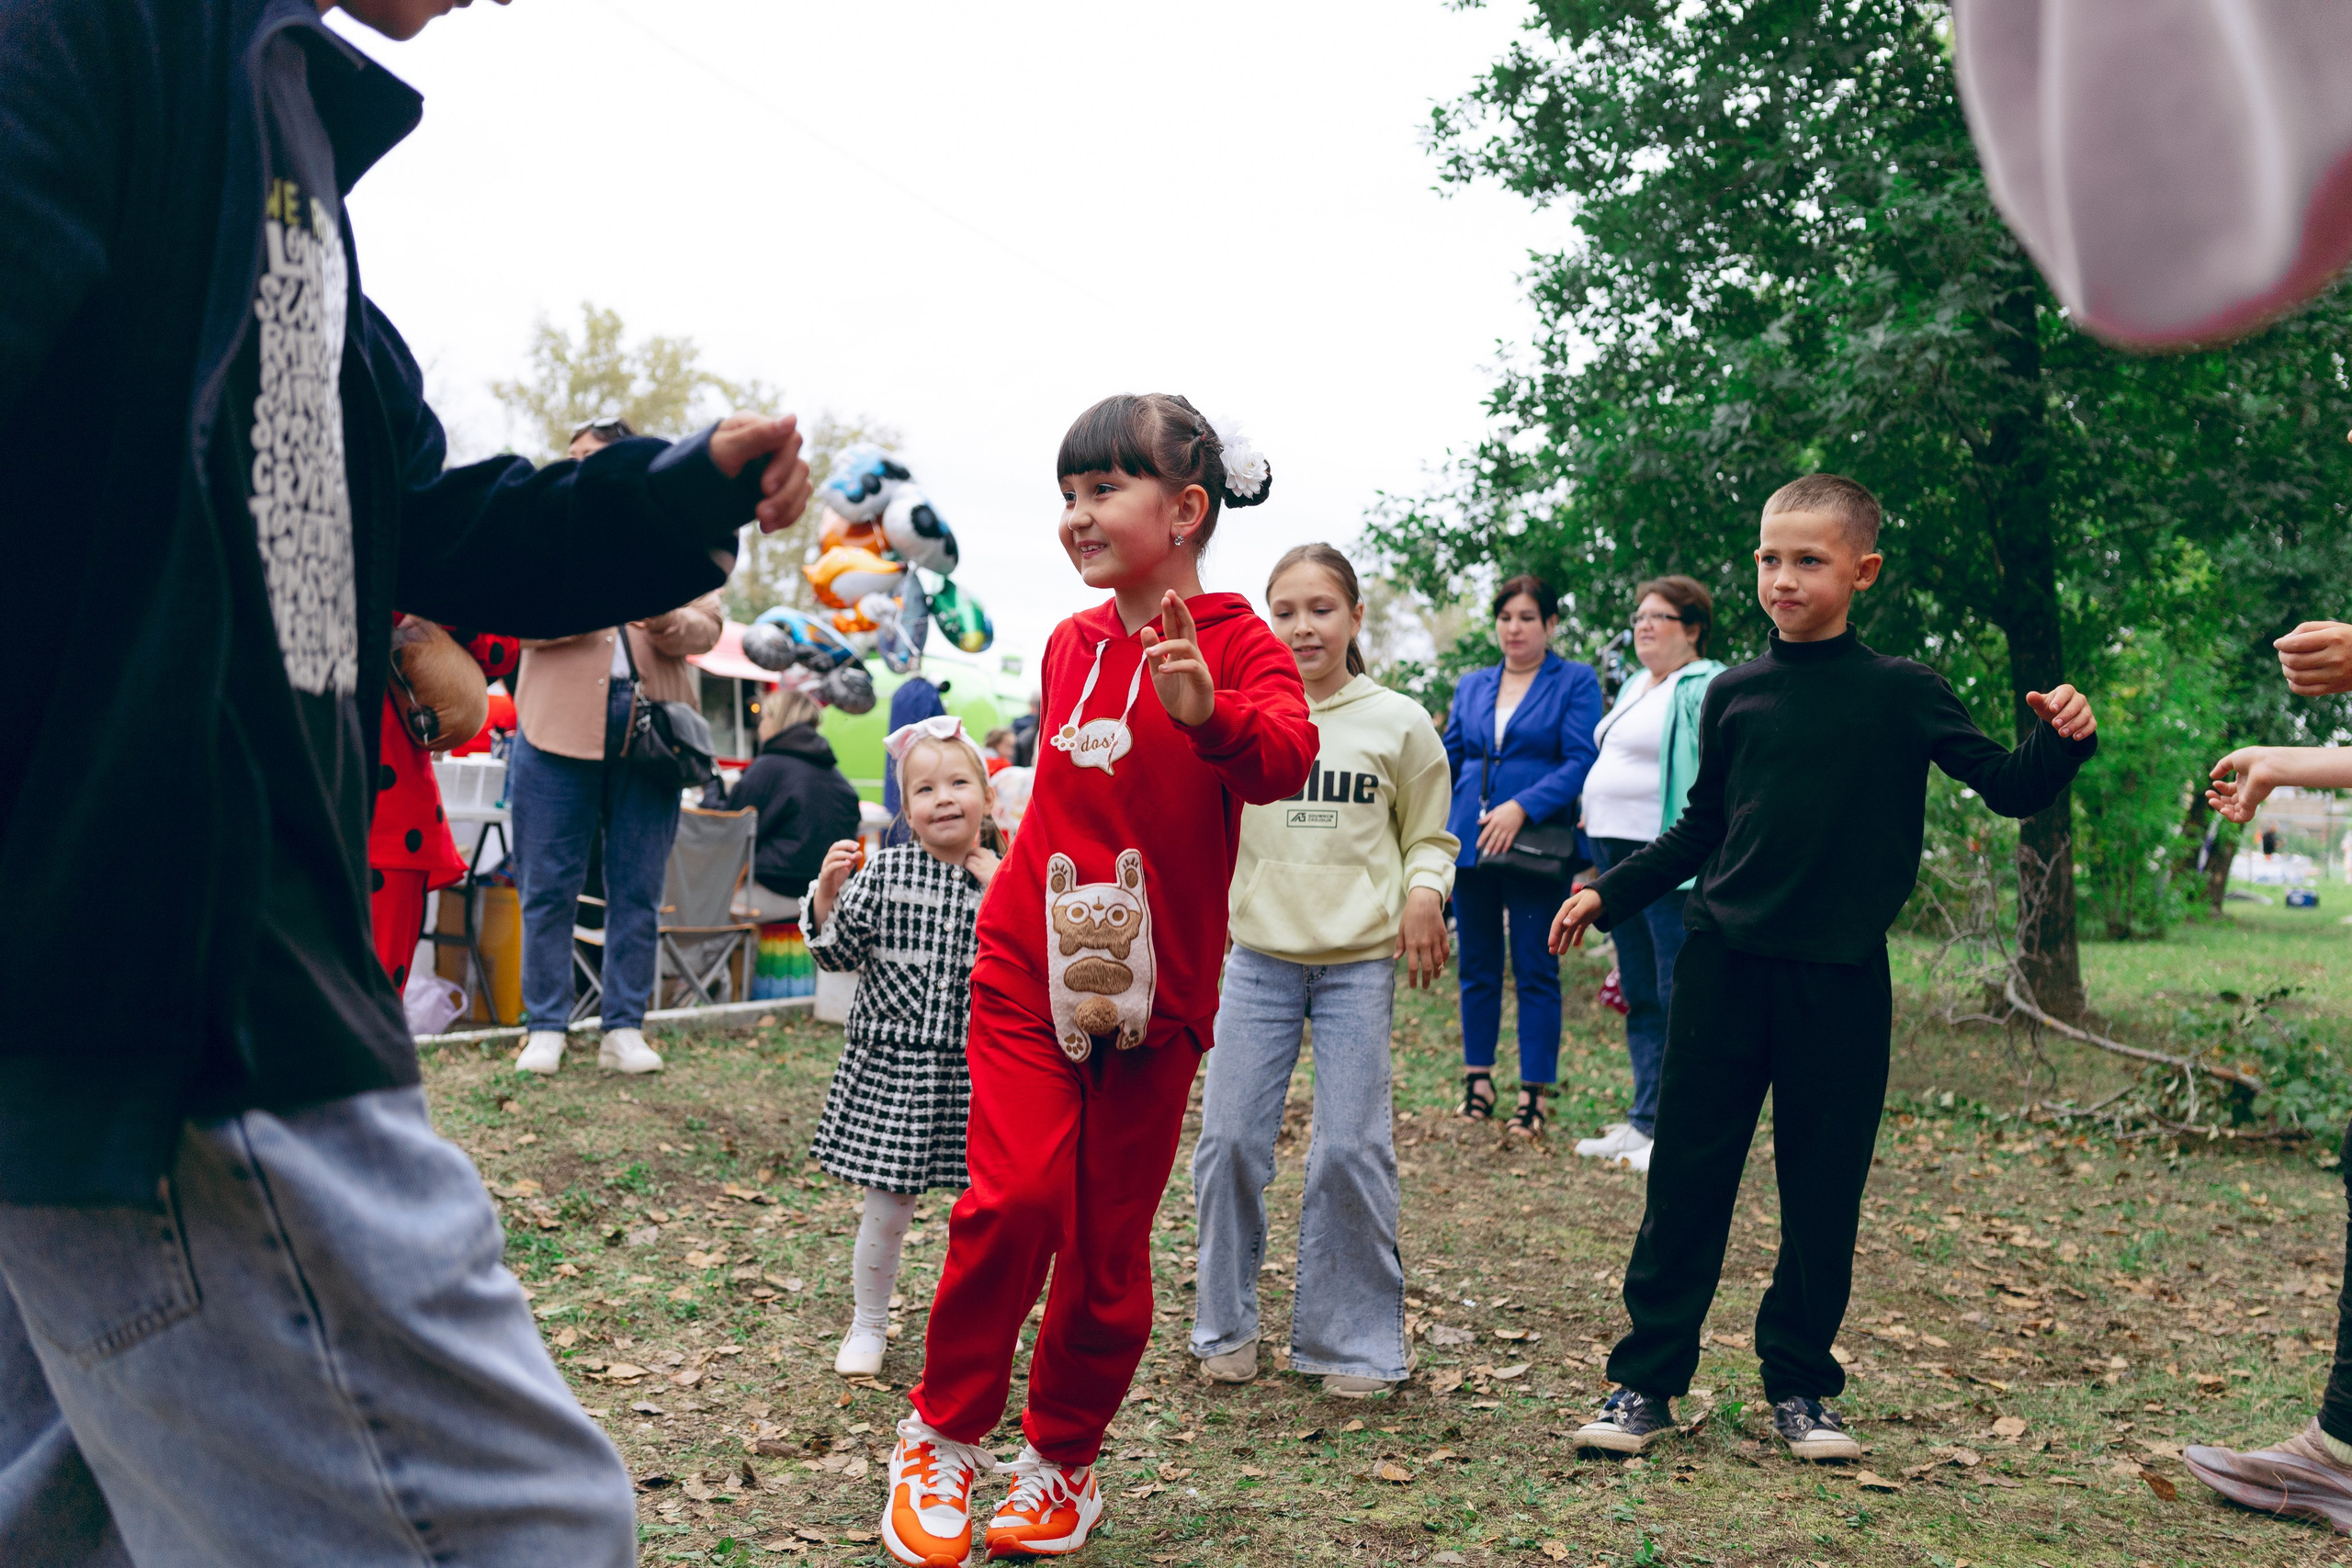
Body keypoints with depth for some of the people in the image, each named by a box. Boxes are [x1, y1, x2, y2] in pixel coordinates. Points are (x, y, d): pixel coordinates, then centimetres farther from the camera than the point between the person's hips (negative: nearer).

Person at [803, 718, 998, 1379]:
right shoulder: (885, 871, -3)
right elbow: (838, 952, -2)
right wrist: (828, 891, -17)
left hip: (978, 1069, 1)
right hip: (893, 1064, -1)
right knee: (887, 1209, 7)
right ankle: (868, 1325, 26)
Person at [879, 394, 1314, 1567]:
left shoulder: (1236, 644, -8)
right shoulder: (1068, 646, 7)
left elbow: (1286, 760, -30)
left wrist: (1210, 713, -49)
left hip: (1152, 991, -2)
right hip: (1029, 966, 2)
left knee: (1109, 1249, 5)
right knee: (1015, 1193, -17)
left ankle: (1060, 1462, 28)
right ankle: (939, 1437, 4)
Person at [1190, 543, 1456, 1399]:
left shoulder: (1399, 721, 3)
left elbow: (1428, 838, 10)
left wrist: (1424, 892, -10)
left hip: (1360, 962, -1)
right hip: (1259, 955, 1)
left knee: (1351, 1151, -2)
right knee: (1229, 1141, 0)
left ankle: (1351, 1340, 14)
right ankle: (1226, 1326, 19)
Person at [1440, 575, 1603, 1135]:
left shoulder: (1576, 683, 0)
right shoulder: (1471, 687, 16)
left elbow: (1580, 764, -10)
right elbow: (1449, 760, 20)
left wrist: (1522, 807, -20)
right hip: (1469, 846, 5)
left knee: (1535, 972, -1)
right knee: (1477, 969, 11)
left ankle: (1533, 1095, 5)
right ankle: (1477, 1081, 21)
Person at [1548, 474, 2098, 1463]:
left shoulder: (1901, 694, 0)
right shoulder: (1734, 694, 7)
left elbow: (2009, 790, 1)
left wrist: (2060, 741, -19)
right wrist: (1608, 895, 12)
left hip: (1840, 979, -1)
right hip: (1724, 966, 2)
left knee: (1823, 1193, 7)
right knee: (1687, 1177, 3)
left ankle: (1799, 1384, 22)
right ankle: (1647, 1380, 12)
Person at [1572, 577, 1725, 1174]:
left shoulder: (1705, 687, -9)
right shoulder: (1636, 686, 20)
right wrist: (1596, 825, 21)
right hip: (1617, 855, 10)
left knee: (1681, 998, -6)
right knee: (1640, 996, 13)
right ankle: (1646, 1122, 21)